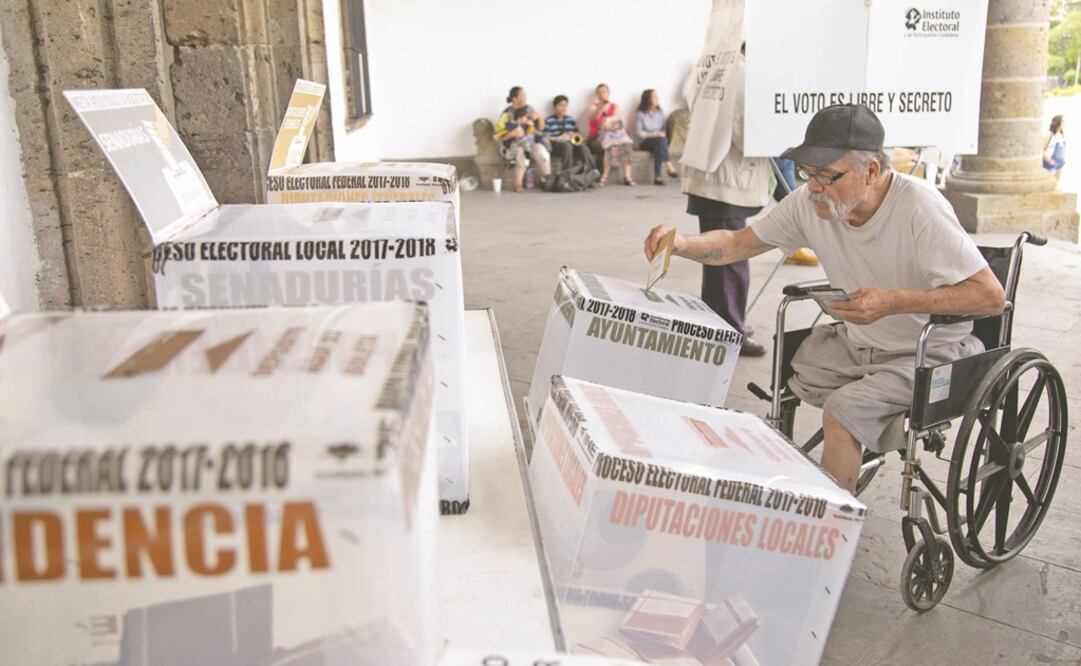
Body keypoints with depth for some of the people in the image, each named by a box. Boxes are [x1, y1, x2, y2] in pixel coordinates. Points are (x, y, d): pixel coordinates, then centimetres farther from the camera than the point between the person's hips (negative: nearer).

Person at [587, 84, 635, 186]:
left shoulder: (615, 106, 17)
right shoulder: (594, 106, 10)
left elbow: (616, 117, -7)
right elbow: (593, 117, -15)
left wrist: (608, 120, -30)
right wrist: (602, 105, -32)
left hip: (614, 134, 3)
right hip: (598, 136, -3)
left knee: (626, 144, -29)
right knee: (611, 145, -36)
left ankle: (627, 176, -35)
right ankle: (604, 176, -34)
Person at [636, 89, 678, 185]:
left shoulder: (660, 111, 11)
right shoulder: (641, 114, -4)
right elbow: (639, 133, -9)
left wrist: (663, 133, -13)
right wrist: (654, 134, -17)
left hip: (659, 142, 4)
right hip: (645, 142, -4)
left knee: (658, 148, -34)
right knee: (661, 140, -34)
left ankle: (657, 176, -43)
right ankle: (669, 166, -45)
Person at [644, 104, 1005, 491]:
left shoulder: (919, 208, -25)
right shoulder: (810, 203, -9)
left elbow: (992, 296, -23)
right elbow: (738, 244, -1)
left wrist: (894, 301, -33)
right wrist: (682, 244, -21)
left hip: (929, 354, -6)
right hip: (856, 342, 6)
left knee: (844, 410, -26)